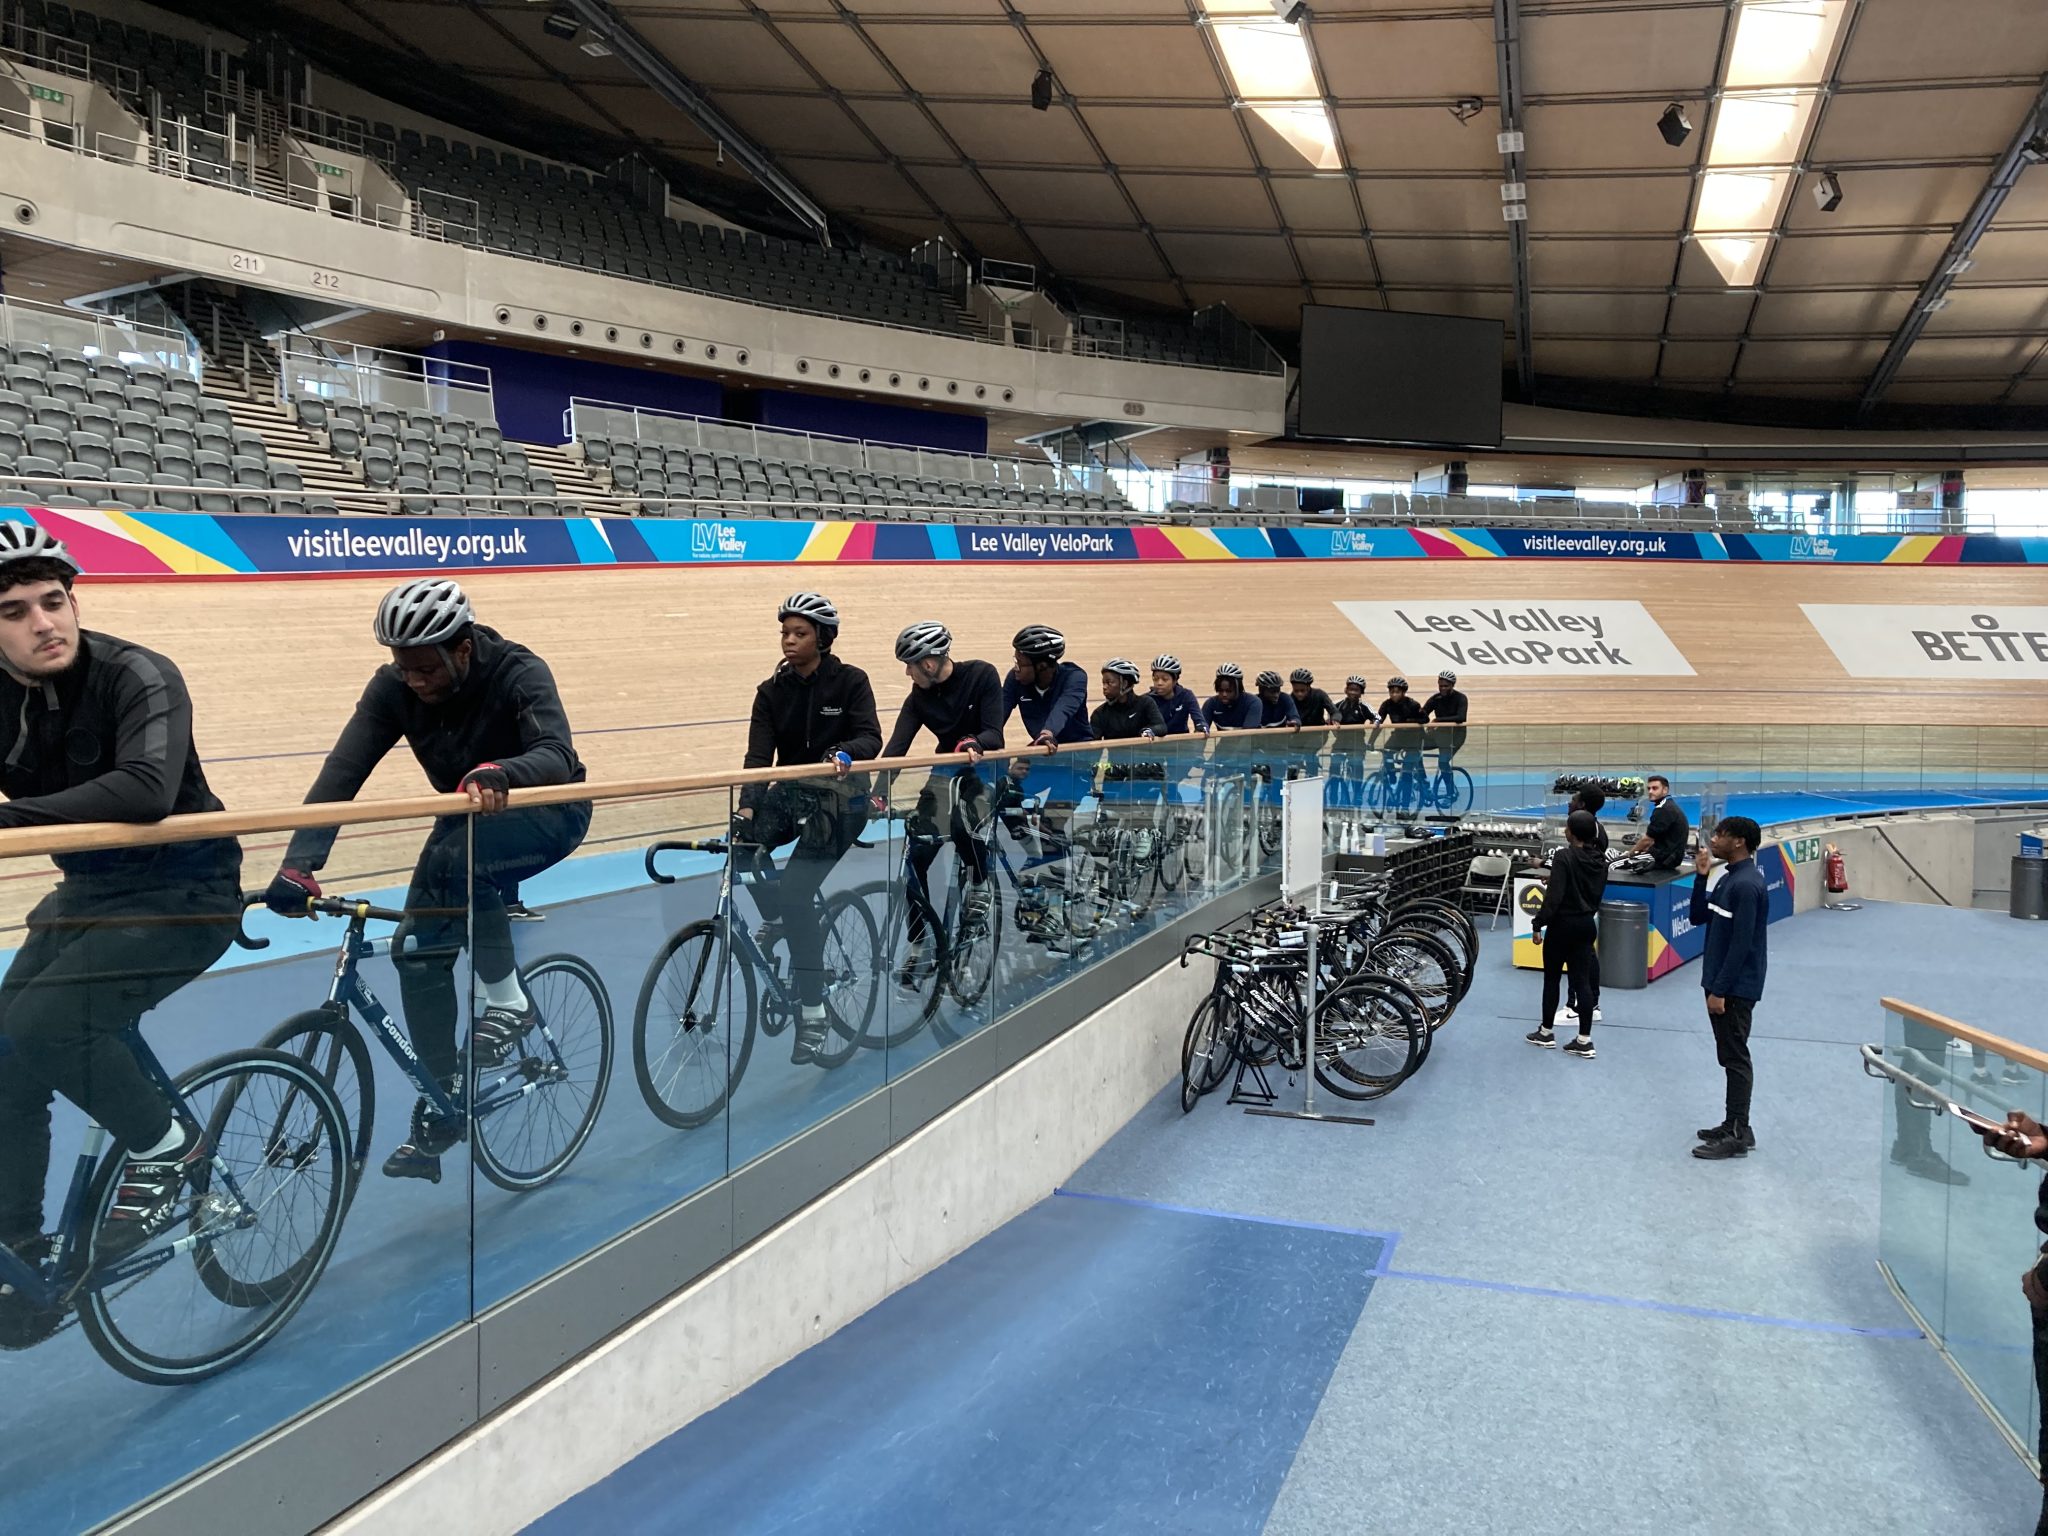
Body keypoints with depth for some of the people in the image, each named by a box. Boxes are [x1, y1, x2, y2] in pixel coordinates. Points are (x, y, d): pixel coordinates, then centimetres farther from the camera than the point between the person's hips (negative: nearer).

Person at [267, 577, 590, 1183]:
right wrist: (297, 865, -37)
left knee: (455, 858, -35)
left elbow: (557, 755, -42)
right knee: (416, 951, -7)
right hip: (469, 819, 5)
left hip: (548, 813, -5)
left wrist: (499, 772, -65)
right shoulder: (395, 687, -17)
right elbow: (342, 771, -24)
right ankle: (441, 1108, 7)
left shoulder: (518, 673, -28)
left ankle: (508, 1002, -17)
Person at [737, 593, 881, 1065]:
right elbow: (759, 755, -7)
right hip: (791, 792, 5)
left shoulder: (850, 682, -5)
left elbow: (871, 737, -16)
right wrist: (746, 808, -23)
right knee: (744, 840, -21)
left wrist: (845, 753, -39)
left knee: (797, 890, -19)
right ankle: (775, 919, 11)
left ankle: (813, 1013, -12)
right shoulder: (772, 692, 3)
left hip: (840, 798, -5)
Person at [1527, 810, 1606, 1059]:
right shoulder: (1599, 860, 4)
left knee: (1552, 978, 10)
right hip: (1587, 923, 6)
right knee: (1582, 980, 6)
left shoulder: (1564, 856, -18)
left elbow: (1554, 896, -22)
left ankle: (1546, 1032, 21)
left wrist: (1538, 924, -16)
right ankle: (1584, 1041, 5)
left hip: (1563, 924, -6)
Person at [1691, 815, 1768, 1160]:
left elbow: (1741, 944, -21)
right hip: (1723, 983, 10)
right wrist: (1701, 876, 2)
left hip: (1735, 988, -10)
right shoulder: (1728, 879, 11)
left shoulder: (1746, 885, -19)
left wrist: (1720, 990, -20)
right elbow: (1698, 918, 13)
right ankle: (1735, 1125, 23)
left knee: (1735, 1058, -3)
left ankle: (1737, 1136, 3)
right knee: (1731, 1056, 15)